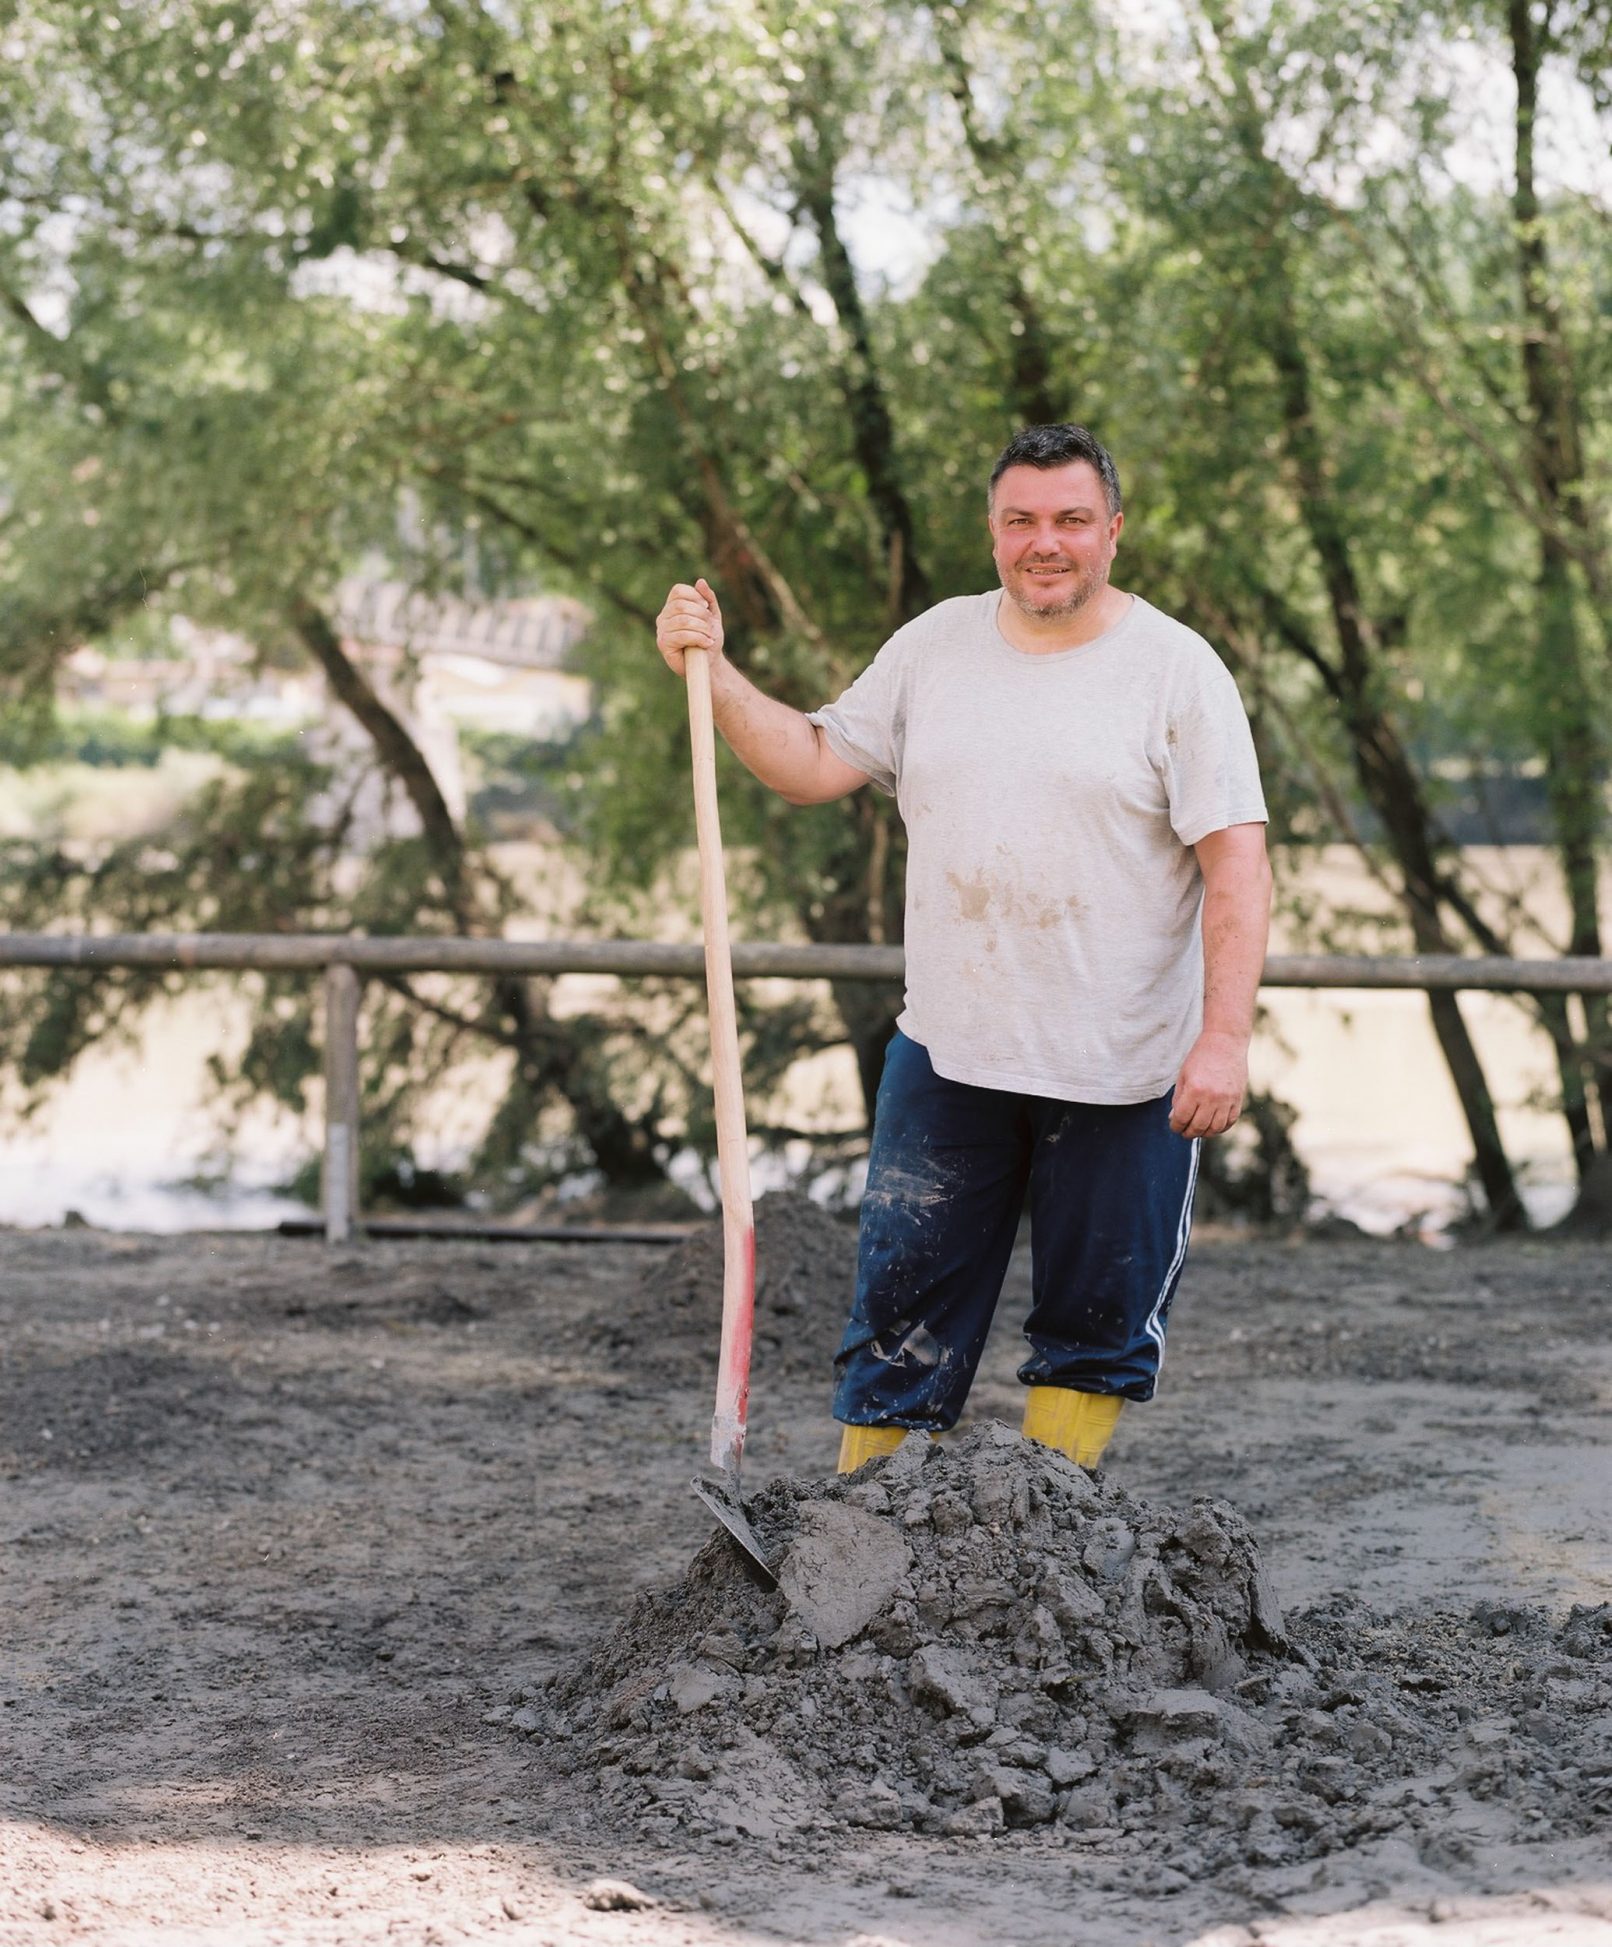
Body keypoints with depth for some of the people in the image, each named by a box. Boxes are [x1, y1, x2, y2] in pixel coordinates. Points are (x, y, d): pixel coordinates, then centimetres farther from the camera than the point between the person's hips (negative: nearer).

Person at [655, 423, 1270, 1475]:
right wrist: (713, 671, -1)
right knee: (904, 1312, 6)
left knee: (1098, 1326, 8)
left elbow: (1237, 867, -11)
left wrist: (1225, 1037, -19)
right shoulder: (937, 647, 8)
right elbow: (815, 764, 11)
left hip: (1122, 1072, -3)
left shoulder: (1176, 669, -6)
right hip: (947, 1055, 3)